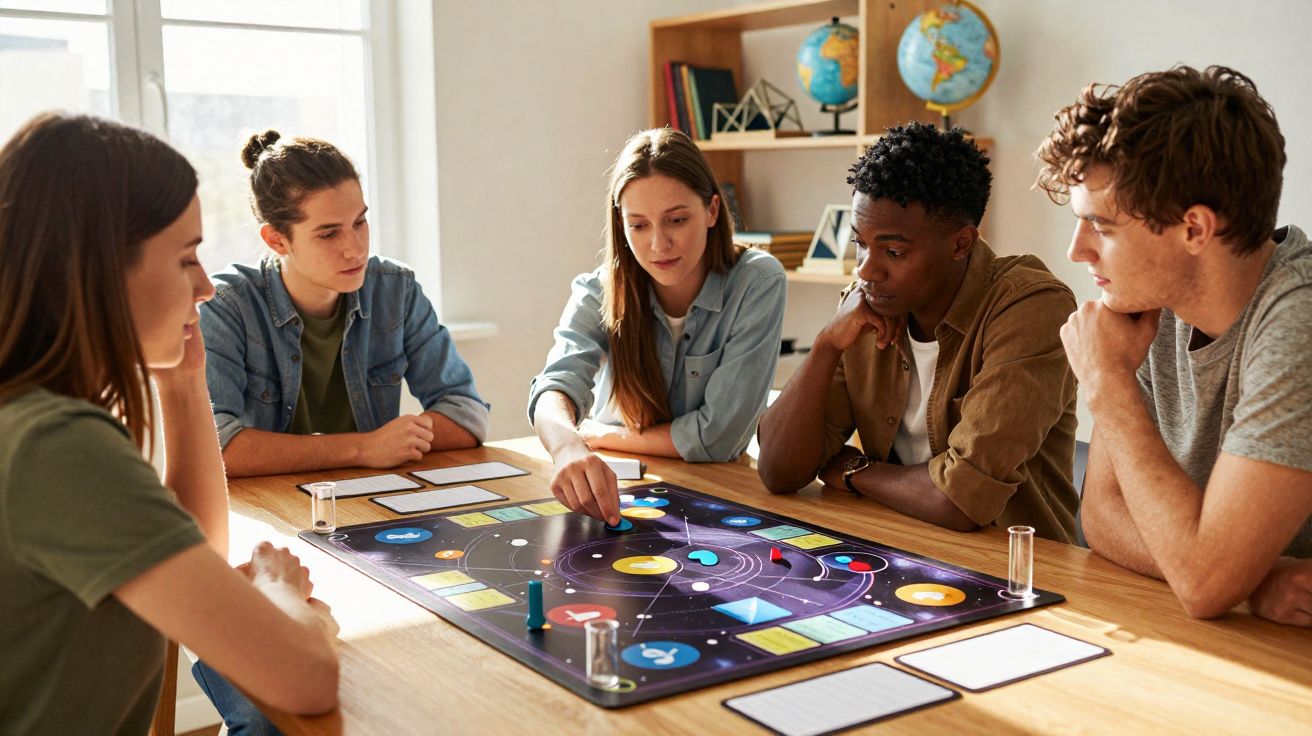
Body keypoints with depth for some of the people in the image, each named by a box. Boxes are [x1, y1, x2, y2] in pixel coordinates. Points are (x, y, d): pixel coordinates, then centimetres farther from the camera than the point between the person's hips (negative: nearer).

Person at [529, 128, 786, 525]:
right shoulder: (599, 293, -7)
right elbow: (556, 387, -24)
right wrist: (568, 445, -46)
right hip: (617, 495, 1)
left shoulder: (757, 283, -14)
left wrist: (595, 435, -8)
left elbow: (717, 437, -17)